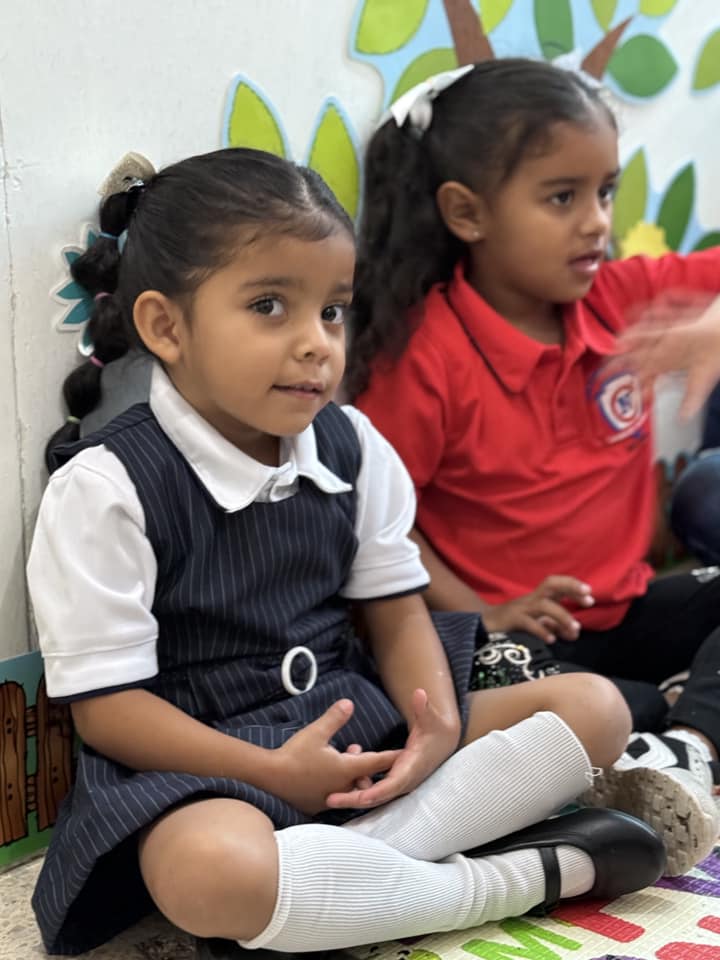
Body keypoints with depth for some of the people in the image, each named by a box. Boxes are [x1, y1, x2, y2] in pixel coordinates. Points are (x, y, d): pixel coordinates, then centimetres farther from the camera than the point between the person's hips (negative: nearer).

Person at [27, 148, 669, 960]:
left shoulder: (352, 449, 5)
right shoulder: (104, 487, -12)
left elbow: (396, 611, 9)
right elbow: (105, 706, -12)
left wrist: (439, 725, -13)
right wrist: (273, 772, -22)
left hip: (364, 724, 7)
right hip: (205, 762, -6)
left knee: (594, 708, -5)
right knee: (209, 872, -41)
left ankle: (333, 868, -21)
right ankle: (524, 877, -19)